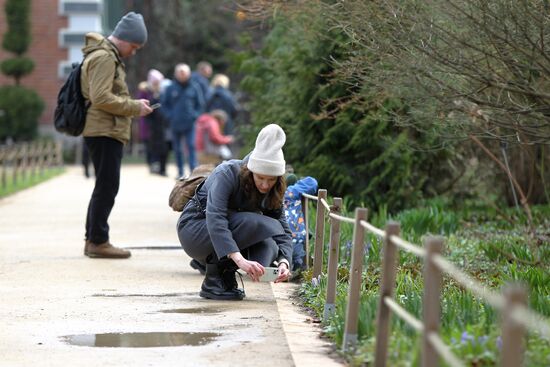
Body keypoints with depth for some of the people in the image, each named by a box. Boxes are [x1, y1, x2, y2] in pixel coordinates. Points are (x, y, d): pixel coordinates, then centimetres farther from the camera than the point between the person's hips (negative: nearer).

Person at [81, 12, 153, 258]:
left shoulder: (108, 56, 21)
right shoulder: (104, 57, -13)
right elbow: (100, 97, -21)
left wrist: (133, 105, 10)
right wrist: (135, 108, -15)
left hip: (104, 131, 11)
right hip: (104, 131, -11)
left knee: (104, 186, 15)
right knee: (107, 186, -8)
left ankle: (92, 239, 20)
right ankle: (98, 241, -6)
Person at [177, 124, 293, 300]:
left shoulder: (273, 191, -7)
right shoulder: (227, 173, -25)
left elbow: (283, 229, -8)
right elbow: (215, 219, -38)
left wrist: (284, 262, -30)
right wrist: (240, 259, -51)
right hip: (194, 230, -5)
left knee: (269, 247, -24)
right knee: (254, 223, -32)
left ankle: (226, 273, -1)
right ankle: (213, 280, -20)